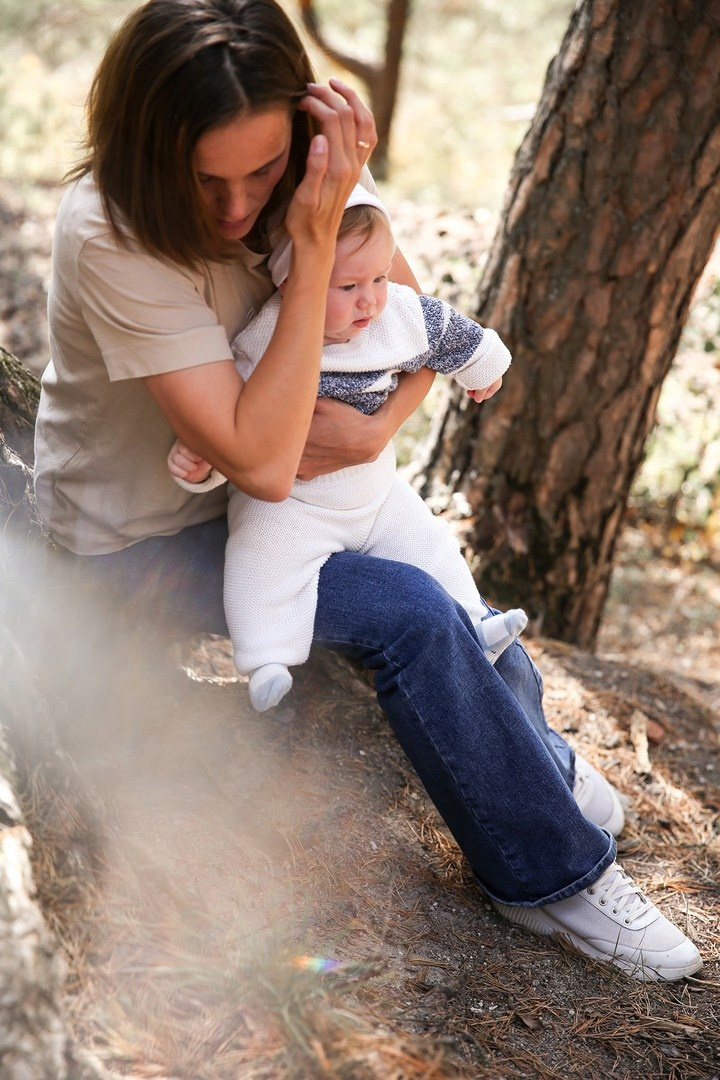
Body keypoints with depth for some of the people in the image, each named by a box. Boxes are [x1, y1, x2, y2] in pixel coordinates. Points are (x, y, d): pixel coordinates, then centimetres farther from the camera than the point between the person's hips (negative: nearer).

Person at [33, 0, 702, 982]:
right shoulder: (111, 236, -31)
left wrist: (379, 428, -20)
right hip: (141, 540, -5)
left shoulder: (315, 165, -13)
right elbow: (262, 465, -34)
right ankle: (552, 874, -4)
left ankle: (538, 778, 24)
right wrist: (316, 243, -36)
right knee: (411, 616, -24)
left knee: (478, 630, -9)